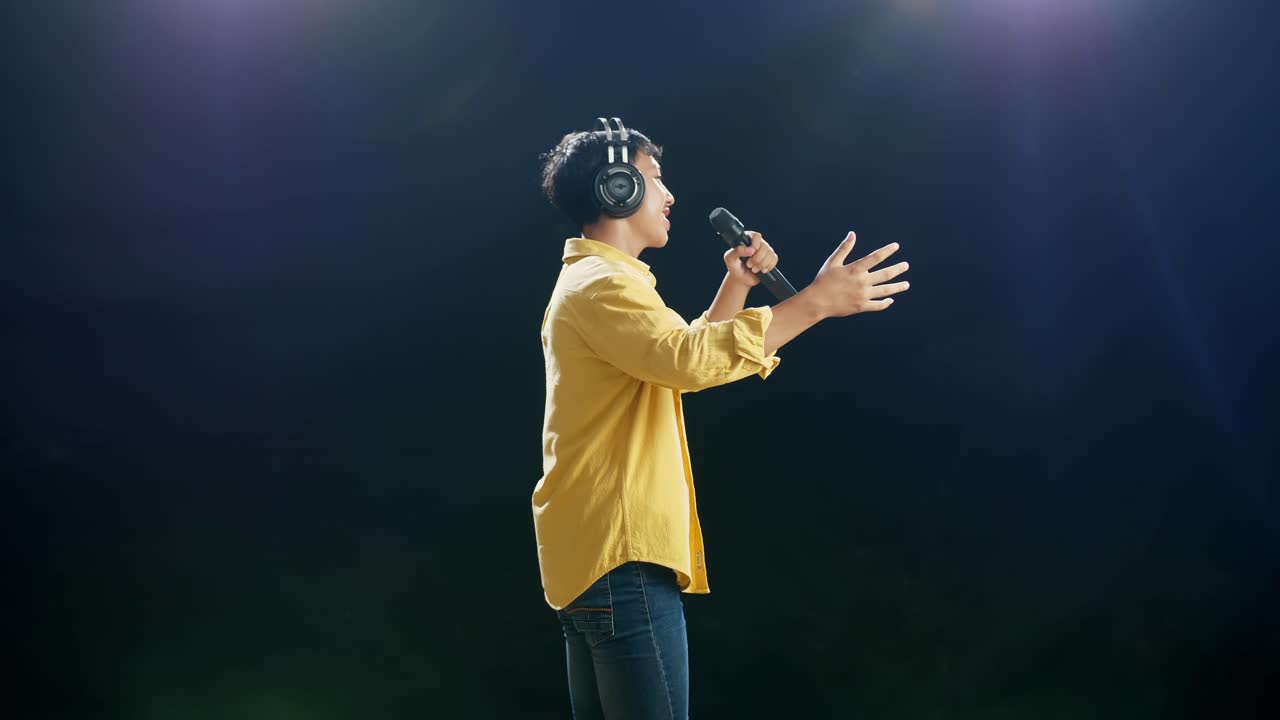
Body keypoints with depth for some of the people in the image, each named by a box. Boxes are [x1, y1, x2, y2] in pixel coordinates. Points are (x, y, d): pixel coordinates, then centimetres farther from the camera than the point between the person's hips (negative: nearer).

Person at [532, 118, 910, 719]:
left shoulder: (587, 284, 21)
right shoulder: (603, 285, -13)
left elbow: (681, 356, 29)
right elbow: (692, 358, -31)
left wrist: (737, 285, 17)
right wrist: (816, 301, -28)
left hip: (592, 554, 11)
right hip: (620, 555, -11)